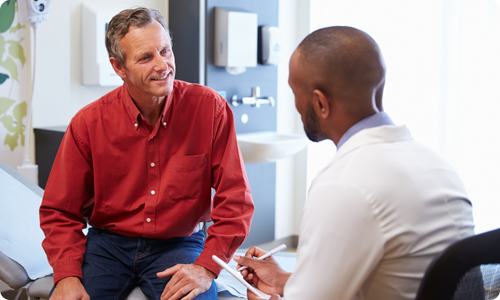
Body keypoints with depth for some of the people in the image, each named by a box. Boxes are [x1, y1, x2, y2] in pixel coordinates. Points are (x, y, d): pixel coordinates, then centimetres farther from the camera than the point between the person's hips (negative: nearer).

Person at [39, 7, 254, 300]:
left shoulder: (209, 108, -11)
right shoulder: (88, 123, -7)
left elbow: (235, 200, -9)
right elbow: (60, 211, 1)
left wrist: (207, 267, -19)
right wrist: (68, 275, -15)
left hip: (179, 244, -1)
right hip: (108, 243, 2)